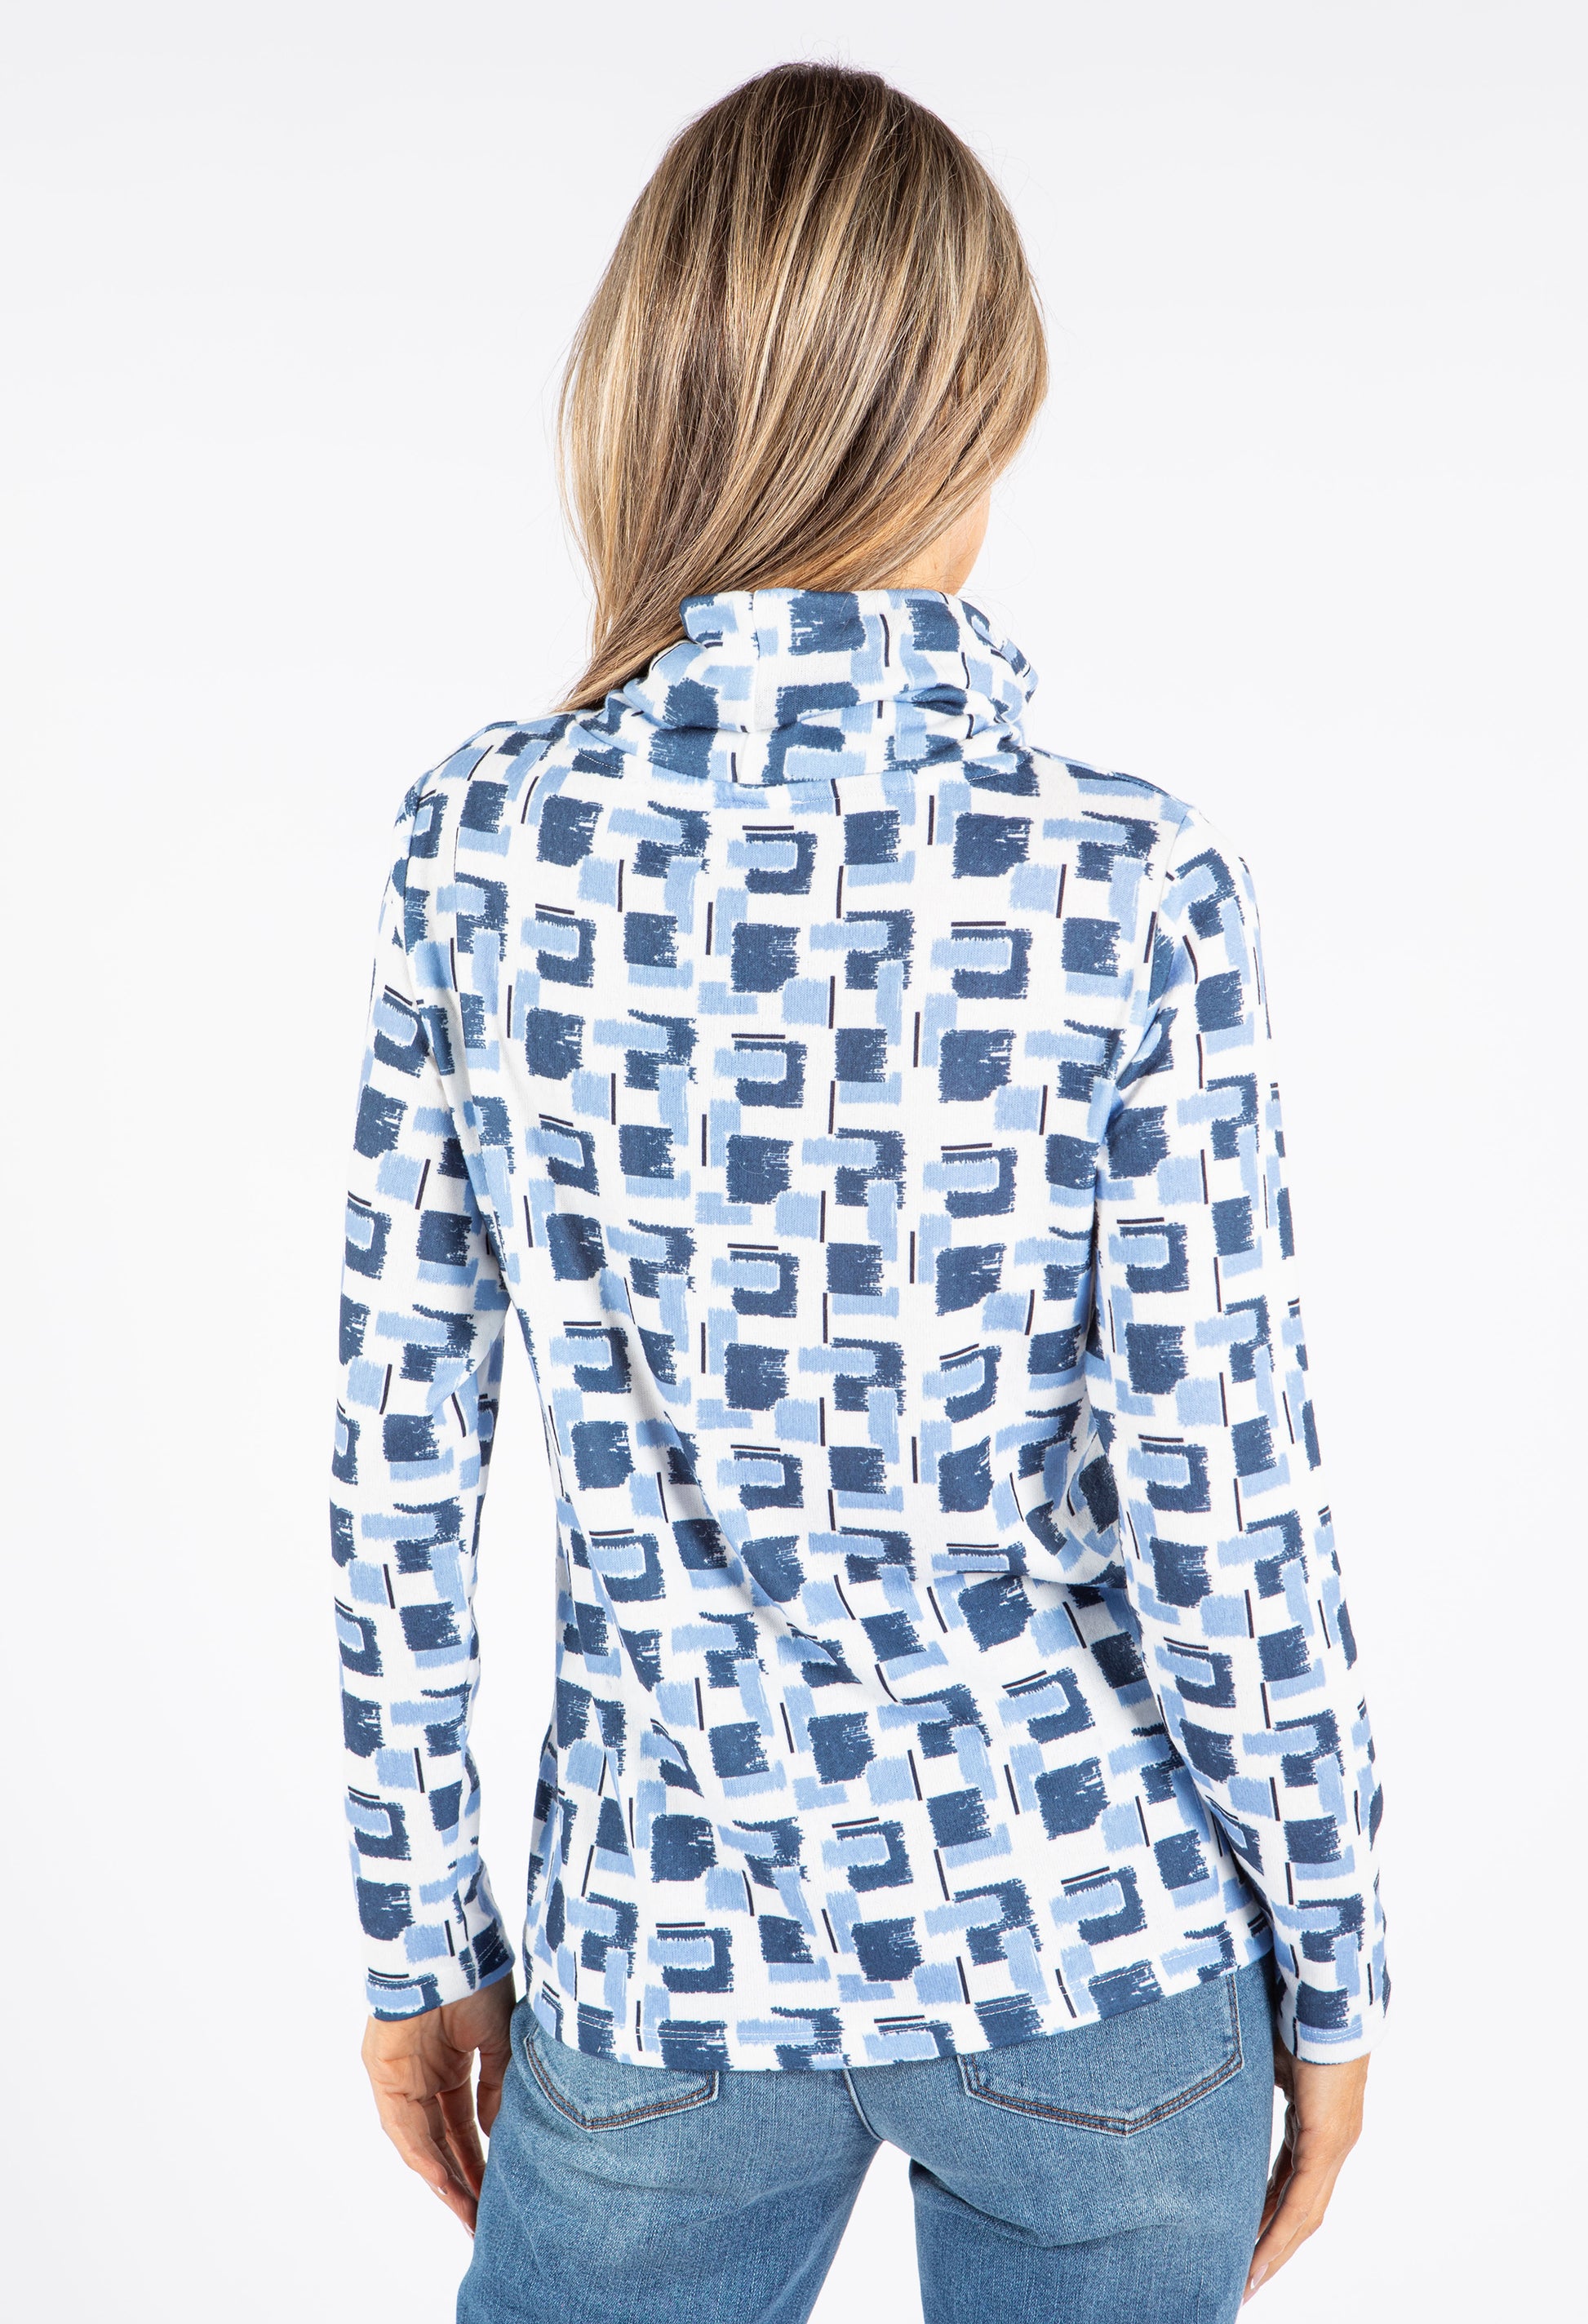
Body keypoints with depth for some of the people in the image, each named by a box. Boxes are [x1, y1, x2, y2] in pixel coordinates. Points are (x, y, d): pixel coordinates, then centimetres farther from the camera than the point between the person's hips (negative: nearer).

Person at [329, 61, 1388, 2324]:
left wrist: (421, 1934, 8)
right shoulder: (1126, 888, -16)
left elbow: (401, 1460, -5)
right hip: (1095, 1939, -1)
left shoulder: (485, 843, -10)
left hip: (667, 1961, 1)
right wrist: (1330, 1967, 4)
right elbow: (1225, 1517, -12)